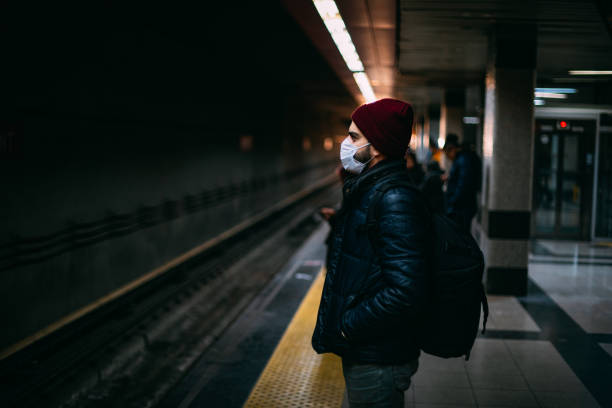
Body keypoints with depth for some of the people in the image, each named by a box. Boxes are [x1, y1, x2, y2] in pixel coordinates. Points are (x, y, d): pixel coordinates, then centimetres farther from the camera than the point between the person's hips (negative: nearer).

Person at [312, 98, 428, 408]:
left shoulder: (395, 201, -24)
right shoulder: (366, 190, 9)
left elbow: (405, 293, -30)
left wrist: (348, 327, -21)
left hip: (377, 363, -9)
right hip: (360, 353, 10)